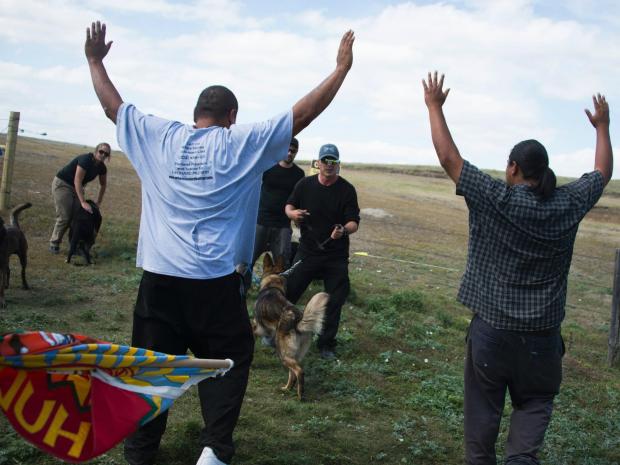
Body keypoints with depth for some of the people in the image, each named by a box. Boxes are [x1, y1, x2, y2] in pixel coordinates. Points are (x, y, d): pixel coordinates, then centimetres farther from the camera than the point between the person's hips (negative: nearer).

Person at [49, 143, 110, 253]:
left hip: (76, 188, 7)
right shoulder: (86, 160, -28)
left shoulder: (101, 168, -5)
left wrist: (98, 202, 9)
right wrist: (83, 202, -36)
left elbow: (103, 184, 12)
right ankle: (54, 243, 1)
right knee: (64, 217, -11)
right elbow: (77, 181, -32)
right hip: (62, 184, -7)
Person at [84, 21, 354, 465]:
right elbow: (303, 112, 1)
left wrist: (95, 60, 35)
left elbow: (113, 105, 20)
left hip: (159, 275, 3)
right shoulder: (243, 142, -1)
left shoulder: (159, 136, 7)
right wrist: (342, 68, 9)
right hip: (214, 280, -3)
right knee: (228, 360, 14)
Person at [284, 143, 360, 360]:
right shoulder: (305, 184, -1)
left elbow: (354, 222, -10)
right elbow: (289, 206, 13)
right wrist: (293, 213, -11)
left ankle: (326, 344, 19)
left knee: (335, 301, 4)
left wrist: (344, 230, -33)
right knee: (288, 293, -1)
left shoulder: (347, 190, -7)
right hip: (307, 251, 1)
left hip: (336, 256, 0)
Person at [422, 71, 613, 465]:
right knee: (535, 401, 17)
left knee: (484, 406, 13)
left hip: (492, 328, -2)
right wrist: (602, 126, 29)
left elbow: (448, 156, -8)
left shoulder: (495, 199, -13)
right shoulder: (568, 204, -4)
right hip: (542, 333, 2)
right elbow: (603, 172, 15)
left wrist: (435, 106, 2)